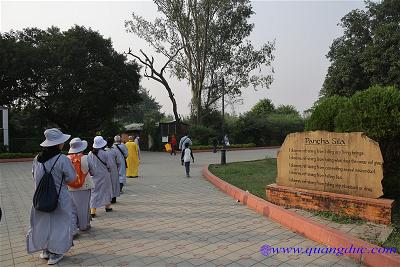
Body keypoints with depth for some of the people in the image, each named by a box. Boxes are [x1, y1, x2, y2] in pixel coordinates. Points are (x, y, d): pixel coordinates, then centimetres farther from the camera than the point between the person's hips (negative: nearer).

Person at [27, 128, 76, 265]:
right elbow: (71, 178, -14)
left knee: (43, 223, 20)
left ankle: (45, 250, 34)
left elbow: (35, 175, 7)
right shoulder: (63, 159, -22)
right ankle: (55, 254, 20)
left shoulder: (37, 159, -5)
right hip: (60, 199, -5)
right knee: (59, 224, 11)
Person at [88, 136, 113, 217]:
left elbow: (88, 166, 1)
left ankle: (92, 211, -3)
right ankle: (108, 207, 32)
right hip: (104, 176, -2)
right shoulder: (104, 153, -15)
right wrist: (107, 170, 11)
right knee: (106, 190, 17)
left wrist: (91, 173, 14)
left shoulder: (90, 154, -5)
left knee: (94, 193, 6)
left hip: (94, 176, 2)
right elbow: (108, 165, -9)